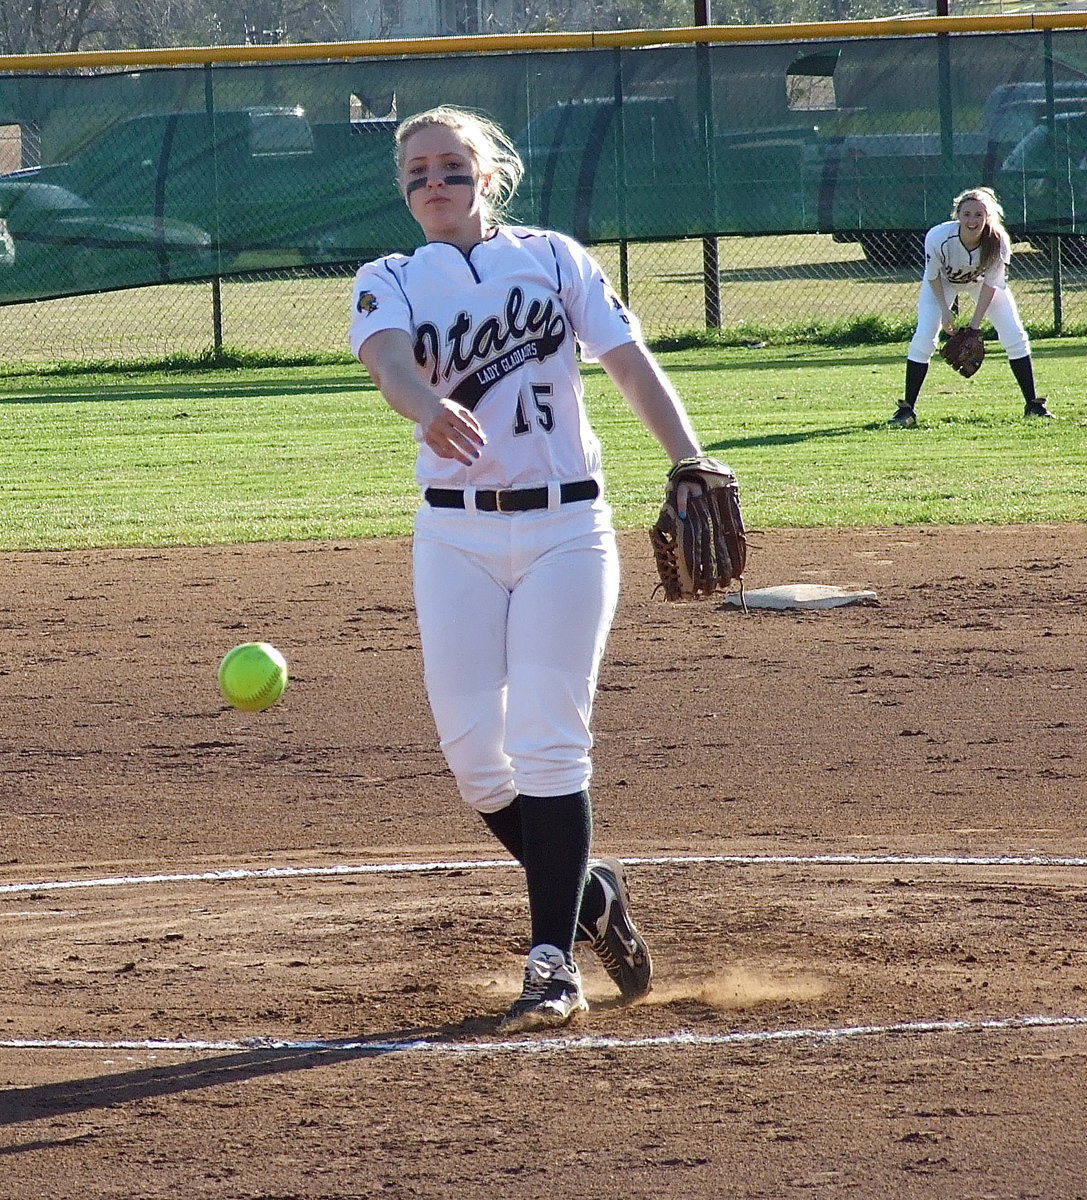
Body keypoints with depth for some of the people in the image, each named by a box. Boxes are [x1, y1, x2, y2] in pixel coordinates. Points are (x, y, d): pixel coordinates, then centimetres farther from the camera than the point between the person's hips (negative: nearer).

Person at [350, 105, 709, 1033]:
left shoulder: (554, 258, 7)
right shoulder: (391, 282, 5)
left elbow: (630, 362, -2)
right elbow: (387, 357, -18)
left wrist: (688, 460, -20)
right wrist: (430, 408, -42)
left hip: (567, 528, -2)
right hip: (456, 538, 2)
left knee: (548, 741, -9)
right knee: (471, 750, -4)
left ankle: (554, 961, -6)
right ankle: (587, 895, 20)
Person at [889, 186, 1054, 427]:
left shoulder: (998, 242, -33)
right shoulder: (938, 237, -37)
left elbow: (991, 285, -21)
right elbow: (933, 276, -17)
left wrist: (974, 326, -23)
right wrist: (945, 310, -23)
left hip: (980, 282, 1)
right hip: (944, 282, -1)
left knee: (1015, 336, -8)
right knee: (923, 339, -16)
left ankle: (1033, 405, 4)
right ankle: (907, 409, -8)